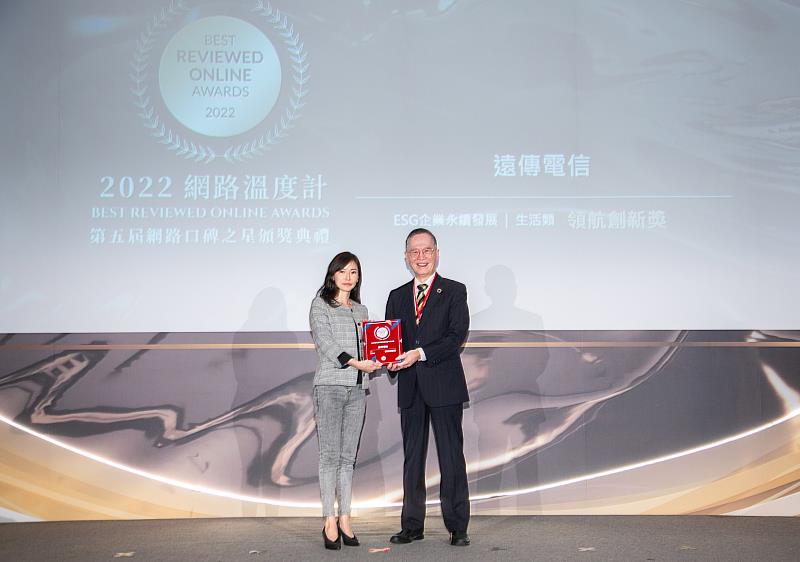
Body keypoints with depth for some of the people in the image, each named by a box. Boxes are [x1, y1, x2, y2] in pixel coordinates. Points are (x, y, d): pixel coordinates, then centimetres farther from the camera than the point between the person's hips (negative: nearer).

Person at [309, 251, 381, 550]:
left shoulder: (361, 310, 19)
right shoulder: (320, 305, 4)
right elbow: (325, 343, -7)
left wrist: (376, 362, -4)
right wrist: (355, 363, -17)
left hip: (357, 388, 5)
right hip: (330, 385, -5)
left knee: (348, 455, 5)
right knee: (330, 454, -5)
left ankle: (345, 519, 8)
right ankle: (330, 522, -4)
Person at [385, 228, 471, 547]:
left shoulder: (454, 291, 2)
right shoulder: (397, 296, 16)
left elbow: (458, 334, -10)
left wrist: (420, 353, -19)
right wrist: (391, 360, -9)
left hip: (444, 386, -4)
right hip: (410, 388, 4)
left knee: (451, 457, -1)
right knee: (412, 458, 9)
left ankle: (457, 528, 7)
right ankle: (412, 526, 18)